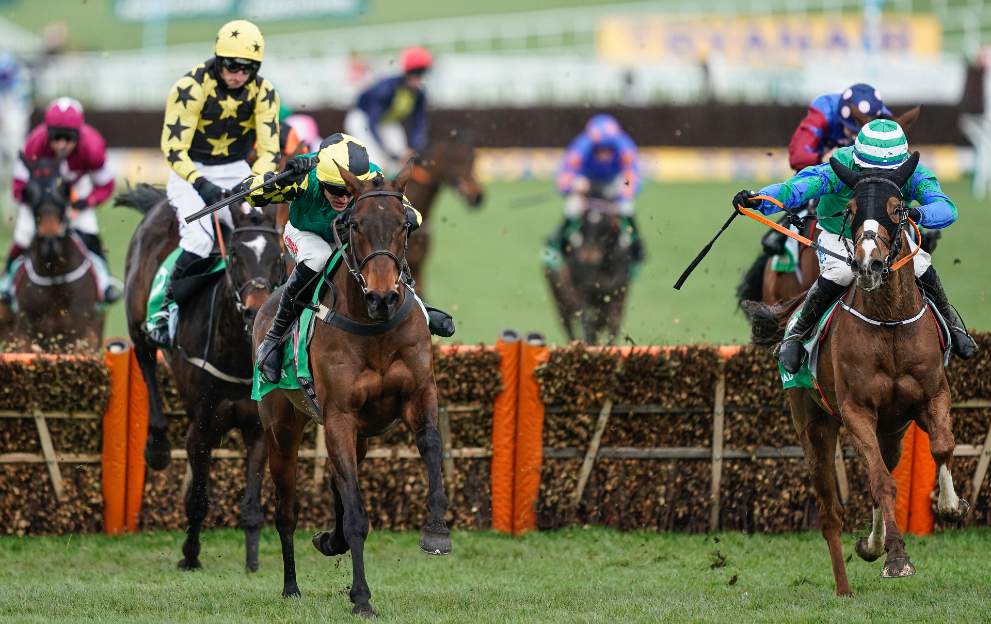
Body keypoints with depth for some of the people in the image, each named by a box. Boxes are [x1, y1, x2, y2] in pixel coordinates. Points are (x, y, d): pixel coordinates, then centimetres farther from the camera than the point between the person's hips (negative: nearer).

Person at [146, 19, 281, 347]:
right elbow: (173, 148, -22)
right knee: (200, 237, -26)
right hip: (191, 172, -4)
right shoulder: (191, 88, -20)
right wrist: (201, 184, -37)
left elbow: (269, 148, -10)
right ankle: (163, 311, -17)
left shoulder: (263, 92, -9)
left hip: (236, 172, 4)